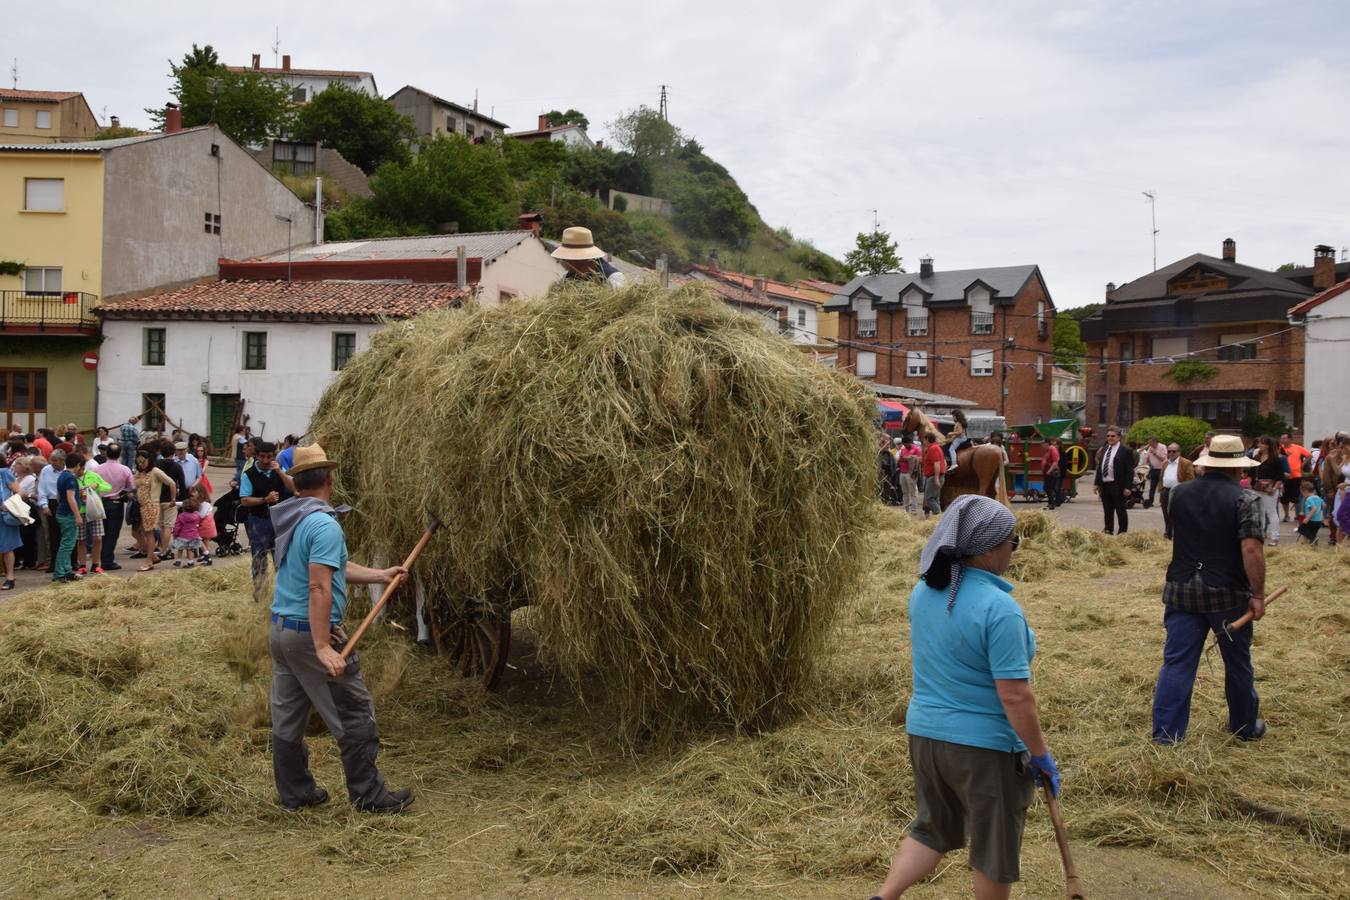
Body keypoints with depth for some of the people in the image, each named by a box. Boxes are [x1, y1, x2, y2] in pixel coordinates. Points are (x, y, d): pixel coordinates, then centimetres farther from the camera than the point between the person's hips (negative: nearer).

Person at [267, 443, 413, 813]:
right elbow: (319, 588, -25)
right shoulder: (324, 525, -18)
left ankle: (294, 793, 24)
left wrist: (380, 575, 21)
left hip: (279, 630, 10)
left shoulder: (288, 520, 11)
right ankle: (368, 795, 10)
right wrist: (323, 647, -28)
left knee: (287, 718, 14)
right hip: (311, 632, -10)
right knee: (355, 716, 2)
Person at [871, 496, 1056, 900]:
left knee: (931, 830, 23)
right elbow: (1015, 696, -23)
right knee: (994, 850, 14)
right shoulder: (998, 608, -24)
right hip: (984, 746, -6)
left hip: (923, 732, 7)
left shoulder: (923, 592, 0)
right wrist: (1041, 754, -12)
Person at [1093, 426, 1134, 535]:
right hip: (1104, 485, 6)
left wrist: (1127, 487, -15)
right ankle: (1108, 530, 21)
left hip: (1118, 486, -6)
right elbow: (1099, 467, 18)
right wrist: (1096, 483, 12)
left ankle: (1122, 531, 11)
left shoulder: (1126, 451, -7)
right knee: (1107, 510, 12)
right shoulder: (1104, 450, 14)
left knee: (1120, 510, 3)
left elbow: (1129, 470, -9)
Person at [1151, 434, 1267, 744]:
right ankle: (1245, 727, 31)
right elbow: (1251, 549, -19)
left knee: (1177, 661, 3)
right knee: (1237, 663, 15)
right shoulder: (1245, 499, -11)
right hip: (1228, 593, -3)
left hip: (1181, 590, 3)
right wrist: (1258, 595, -13)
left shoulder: (1179, 494, 5)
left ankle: (1165, 734, 1)